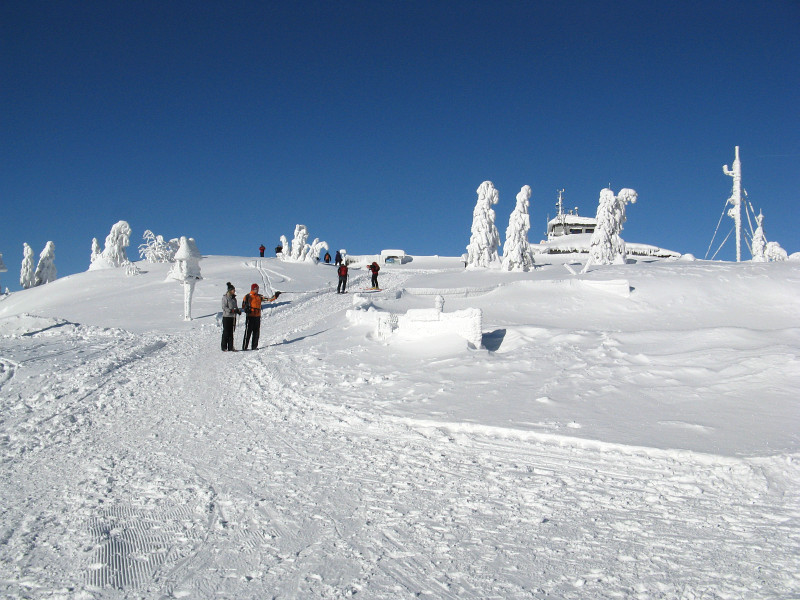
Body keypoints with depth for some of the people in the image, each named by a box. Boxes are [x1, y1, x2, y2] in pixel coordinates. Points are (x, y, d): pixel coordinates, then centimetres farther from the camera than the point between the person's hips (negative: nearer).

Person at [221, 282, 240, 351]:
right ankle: (224, 347, 1)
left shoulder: (234, 298, 15)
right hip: (227, 317, -7)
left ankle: (230, 347, 11)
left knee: (231, 332, 7)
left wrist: (238, 311, 1)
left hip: (233, 317, 7)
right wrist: (232, 310, -23)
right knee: (226, 332, -4)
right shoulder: (225, 297, -6)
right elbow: (224, 307, -13)